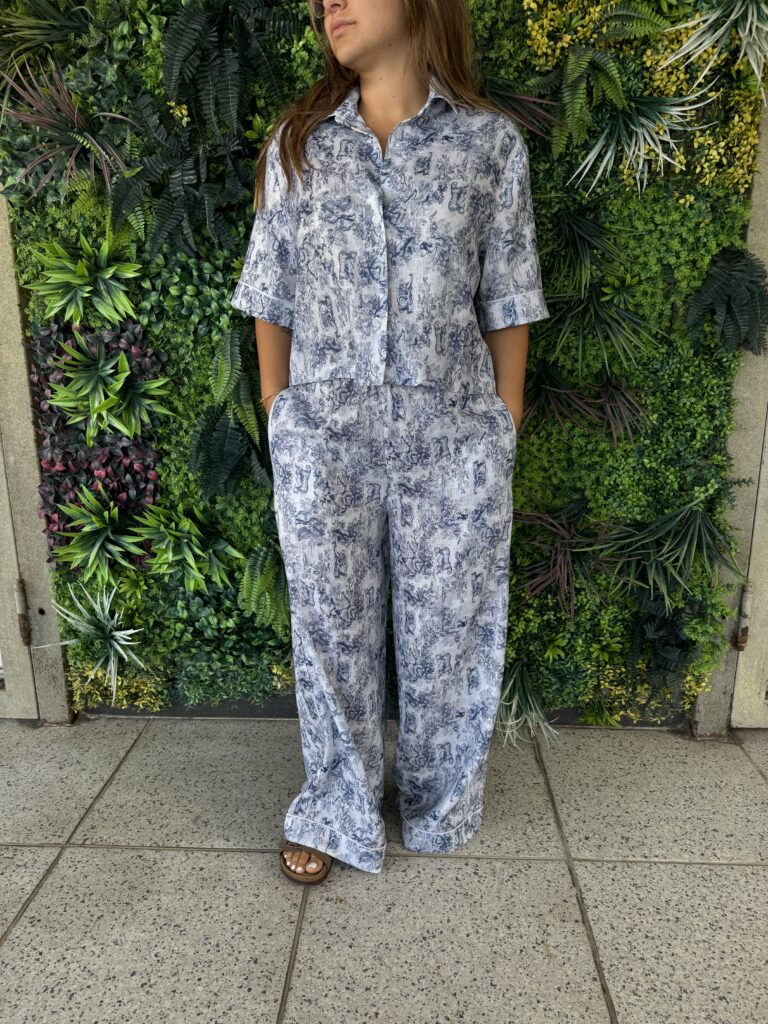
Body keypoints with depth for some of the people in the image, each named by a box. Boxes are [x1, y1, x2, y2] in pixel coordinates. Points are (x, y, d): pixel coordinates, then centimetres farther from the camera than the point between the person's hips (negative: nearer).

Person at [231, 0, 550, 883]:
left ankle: (437, 800, 36)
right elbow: (270, 297, 9)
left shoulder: (490, 140, 3)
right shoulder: (296, 141, 8)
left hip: (453, 433, -1)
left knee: (449, 627, 10)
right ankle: (336, 809, 33)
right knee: (329, 626, 9)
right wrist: (278, 416, 6)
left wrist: (505, 427, 1)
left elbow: (505, 301, 3)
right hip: (323, 432, 2)